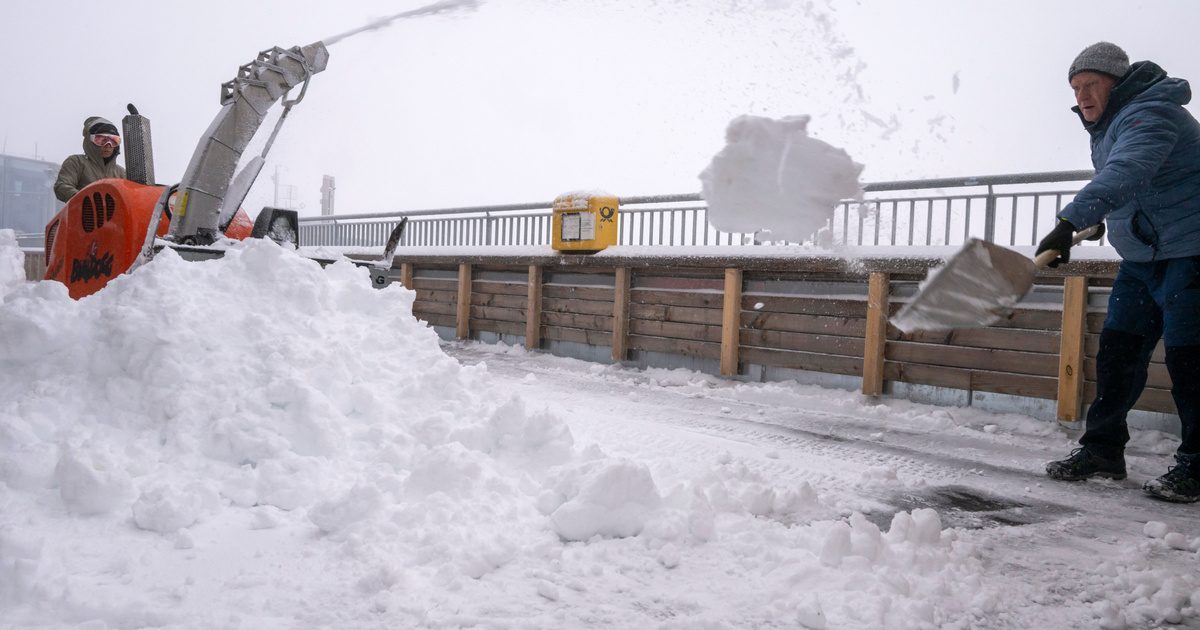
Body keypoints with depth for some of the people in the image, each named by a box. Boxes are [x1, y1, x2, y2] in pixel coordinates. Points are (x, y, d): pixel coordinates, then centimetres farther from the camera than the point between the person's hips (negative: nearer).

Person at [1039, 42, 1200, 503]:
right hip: (1142, 257, 10)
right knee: (1117, 349, 6)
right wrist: (1102, 218, 21)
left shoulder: (1150, 114, -20)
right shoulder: (1108, 124, 12)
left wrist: (1070, 221, -49)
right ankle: (1103, 449, 12)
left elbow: (1124, 174, -39)